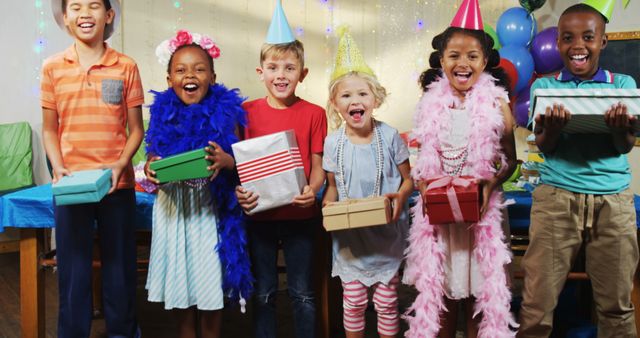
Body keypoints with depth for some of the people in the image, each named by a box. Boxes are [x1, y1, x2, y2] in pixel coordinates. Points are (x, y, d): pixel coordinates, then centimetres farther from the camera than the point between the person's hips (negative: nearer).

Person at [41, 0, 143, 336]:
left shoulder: (126, 67, 0)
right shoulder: (52, 67, 4)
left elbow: (135, 128, 4)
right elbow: (49, 129, 8)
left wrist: (121, 165, -11)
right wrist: (58, 169, -7)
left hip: (117, 183, -1)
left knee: (119, 265, 7)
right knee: (72, 267, 8)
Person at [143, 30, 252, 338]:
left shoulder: (225, 113, -6)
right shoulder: (163, 113, 1)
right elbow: (152, 158, 8)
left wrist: (225, 161, -25)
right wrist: (150, 169, -15)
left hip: (211, 208, -2)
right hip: (173, 208, 2)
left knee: (210, 289, 8)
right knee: (180, 282, 14)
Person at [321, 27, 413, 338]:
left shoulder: (389, 136, -9)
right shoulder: (332, 142, -5)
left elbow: (408, 179, 0)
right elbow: (332, 185, 6)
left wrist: (400, 197, -21)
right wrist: (328, 203, -14)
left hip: (387, 234, -1)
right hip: (349, 237, 1)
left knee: (386, 303, 10)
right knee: (353, 303, 12)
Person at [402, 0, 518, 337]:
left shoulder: (496, 103, -4)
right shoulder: (431, 103, 1)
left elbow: (510, 160, 0)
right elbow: (425, 159, 8)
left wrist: (492, 184, -17)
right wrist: (422, 185, -10)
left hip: (480, 209, -1)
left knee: (477, 293, 8)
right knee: (439, 293, 12)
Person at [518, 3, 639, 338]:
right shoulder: (544, 86, 5)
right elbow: (544, 147, -2)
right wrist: (552, 128, -24)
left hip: (613, 200, 1)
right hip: (557, 197, -1)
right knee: (538, 303, -3)